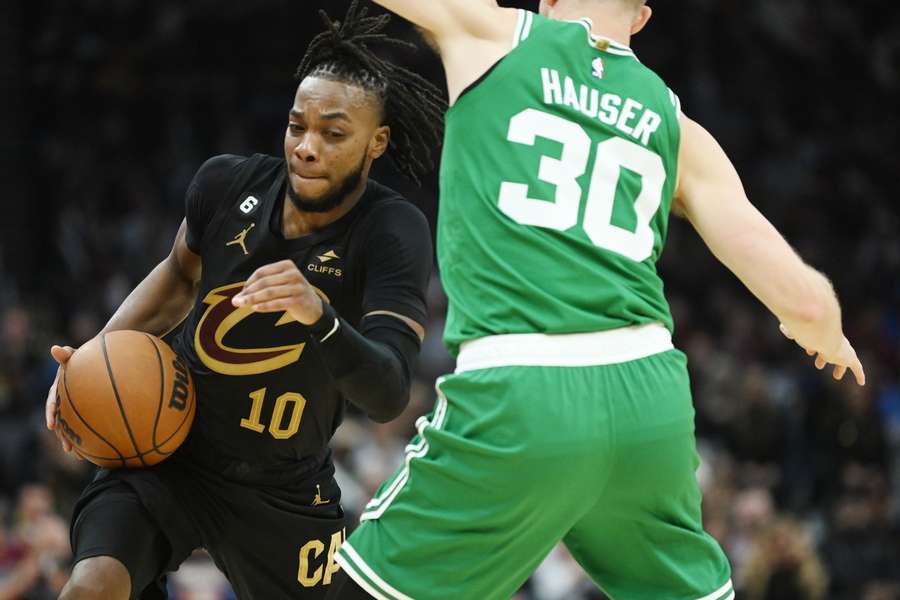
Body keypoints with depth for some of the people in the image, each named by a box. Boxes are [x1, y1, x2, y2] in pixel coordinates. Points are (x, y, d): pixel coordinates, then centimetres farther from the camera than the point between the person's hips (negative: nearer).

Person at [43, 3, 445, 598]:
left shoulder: (395, 232, -20)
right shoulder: (228, 184, -10)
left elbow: (388, 396, -31)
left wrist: (320, 316, -49)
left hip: (284, 490, -1)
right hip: (170, 454, 1)